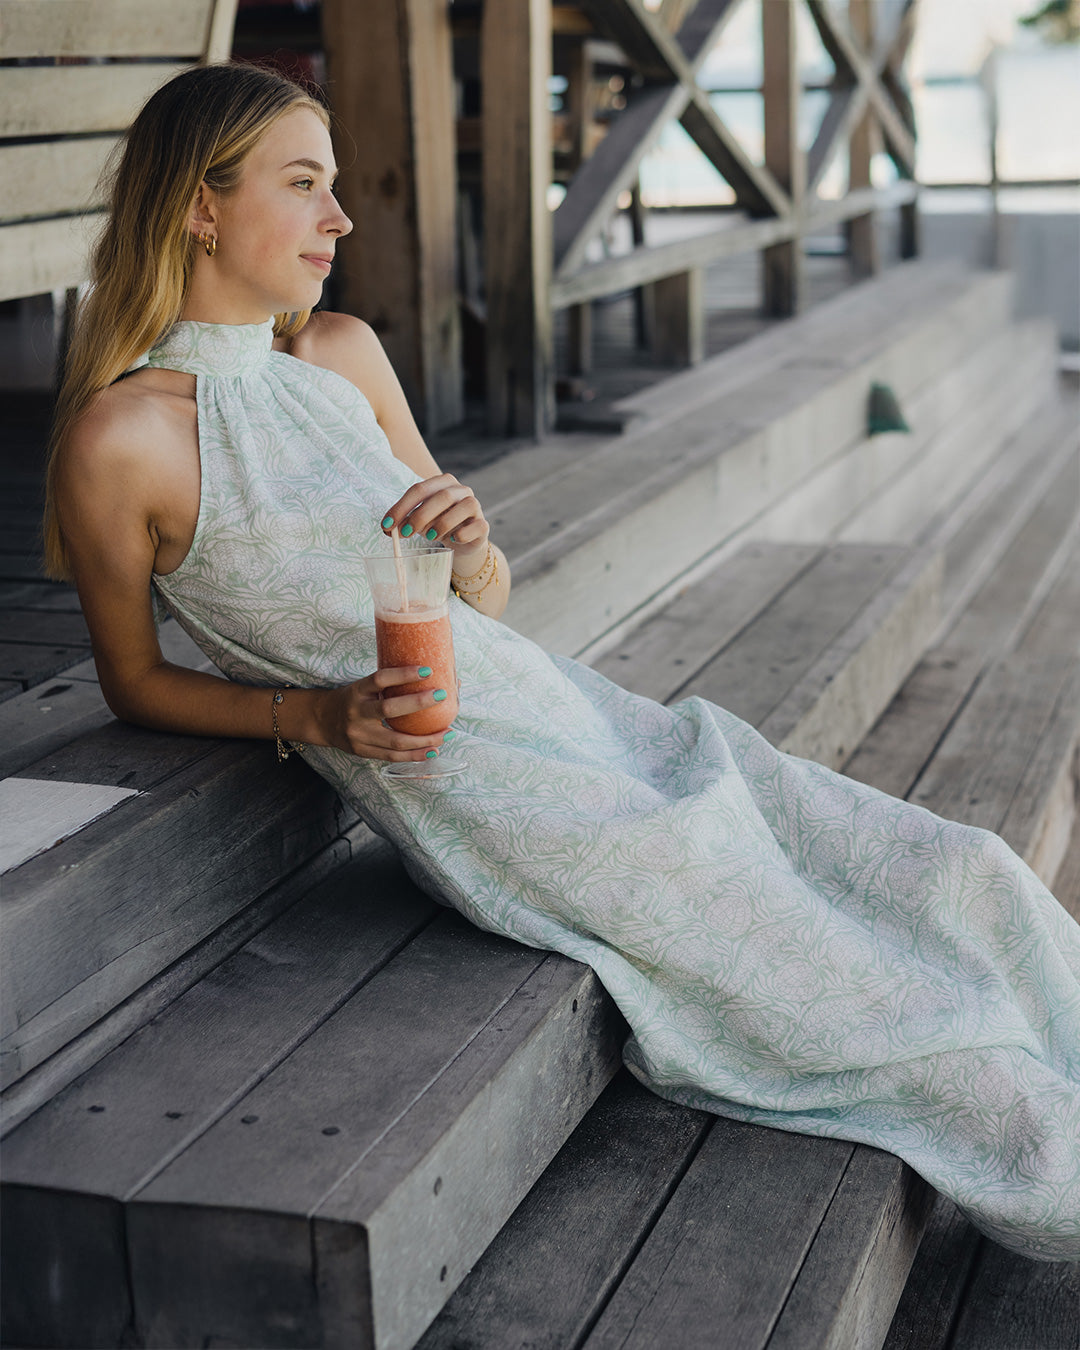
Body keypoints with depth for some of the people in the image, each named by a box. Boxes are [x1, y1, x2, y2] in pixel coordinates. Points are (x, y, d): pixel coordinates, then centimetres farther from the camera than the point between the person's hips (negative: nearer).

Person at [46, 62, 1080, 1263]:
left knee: (956, 878, -4)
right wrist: (320, 716, -11)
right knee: (827, 978, -13)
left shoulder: (344, 353, 9)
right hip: (456, 776, -6)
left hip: (556, 702, 7)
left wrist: (472, 547, -10)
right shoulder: (120, 438, -9)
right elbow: (133, 683, 3)